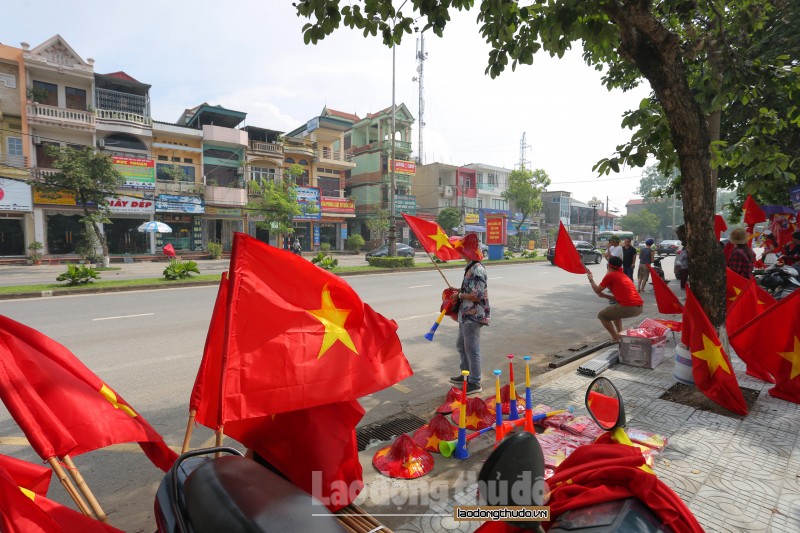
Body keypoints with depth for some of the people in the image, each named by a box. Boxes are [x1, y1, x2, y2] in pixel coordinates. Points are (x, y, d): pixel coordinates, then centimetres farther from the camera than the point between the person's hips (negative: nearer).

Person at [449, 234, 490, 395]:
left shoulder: (477, 270, -21)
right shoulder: (471, 267, 10)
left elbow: (477, 296, -25)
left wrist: (459, 295, -13)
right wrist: (459, 293, 10)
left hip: (473, 316, -11)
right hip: (466, 315, 11)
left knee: (472, 349, 0)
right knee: (461, 345, 21)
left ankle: (474, 383, 13)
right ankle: (466, 375, 37)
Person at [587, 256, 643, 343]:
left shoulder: (610, 275, -1)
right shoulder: (623, 276, 23)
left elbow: (597, 290, 5)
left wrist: (591, 279, 20)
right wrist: (603, 295, 24)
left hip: (628, 307, -8)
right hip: (639, 307, 8)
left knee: (601, 315, 11)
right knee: (614, 310, 34)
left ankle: (616, 338, 3)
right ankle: (620, 334, 25)